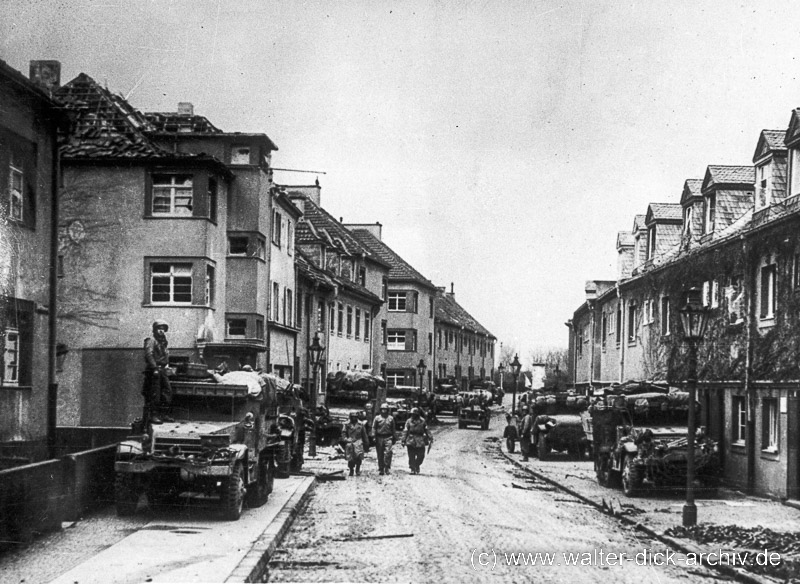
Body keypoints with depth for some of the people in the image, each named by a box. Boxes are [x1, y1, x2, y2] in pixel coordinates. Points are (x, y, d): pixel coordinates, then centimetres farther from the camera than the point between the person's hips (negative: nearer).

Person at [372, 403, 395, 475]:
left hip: (388, 437, 0)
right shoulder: (377, 418, 6)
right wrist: (373, 436, -6)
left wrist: (394, 438, 15)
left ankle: (387, 468, -10)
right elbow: (374, 428, 4)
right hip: (379, 438, 0)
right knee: (380, 455, 4)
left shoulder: (391, 418, 10)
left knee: (388, 453, -16)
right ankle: (381, 470, 12)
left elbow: (393, 429, 15)